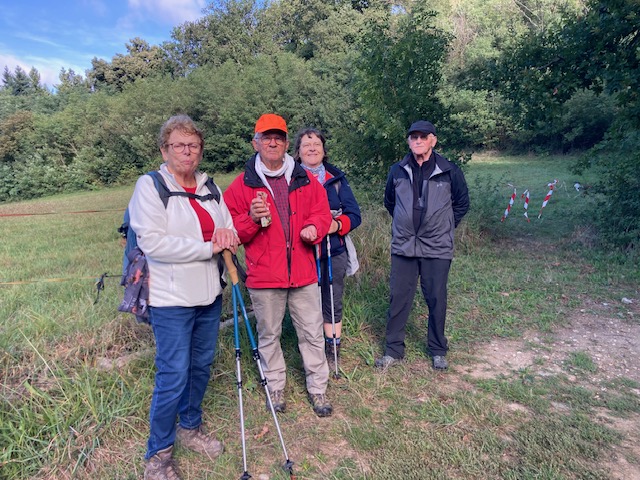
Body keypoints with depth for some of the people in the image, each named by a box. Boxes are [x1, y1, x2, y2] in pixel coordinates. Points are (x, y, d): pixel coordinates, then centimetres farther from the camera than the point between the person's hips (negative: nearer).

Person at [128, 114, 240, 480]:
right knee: (173, 377, 0)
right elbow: (152, 242, -20)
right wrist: (208, 247, -20)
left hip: (209, 297, 6)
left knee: (201, 367, 17)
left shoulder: (210, 188, 10)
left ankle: (190, 428, 40)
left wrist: (227, 234, -10)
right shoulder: (150, 186, -8)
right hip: (172, 301, -6)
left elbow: (232, 231, 14)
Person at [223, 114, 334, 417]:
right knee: (269, 335, 14)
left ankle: (317, 389, 30)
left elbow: (322, 212, 10)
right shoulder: (242, 184, -1)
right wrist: (252, 218, -21)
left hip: (303, 272, 2)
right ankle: (275, 388, 36)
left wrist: (314, 227, -12)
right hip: (263, 275, -1)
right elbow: (230, 229, -1)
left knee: (312, 334, 11)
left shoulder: (305, 179, 5)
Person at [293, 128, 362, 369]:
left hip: (334, 252, 2)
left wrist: (337, 225, -16)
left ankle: (332, 352, 28)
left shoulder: (336, 178, 8)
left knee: (333, 304, 11)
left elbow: (354, 215, 4)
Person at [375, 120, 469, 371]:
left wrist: (444, 226, 6)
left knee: (436, 300, 8)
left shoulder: (449, 171, -4)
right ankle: (394, 350, 22)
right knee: (398, 299, 6)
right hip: (403, 247, 2)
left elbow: (462, 204, 9)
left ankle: (438, 351, 28)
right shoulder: (397, 171, 2)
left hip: (437, 249, -1)